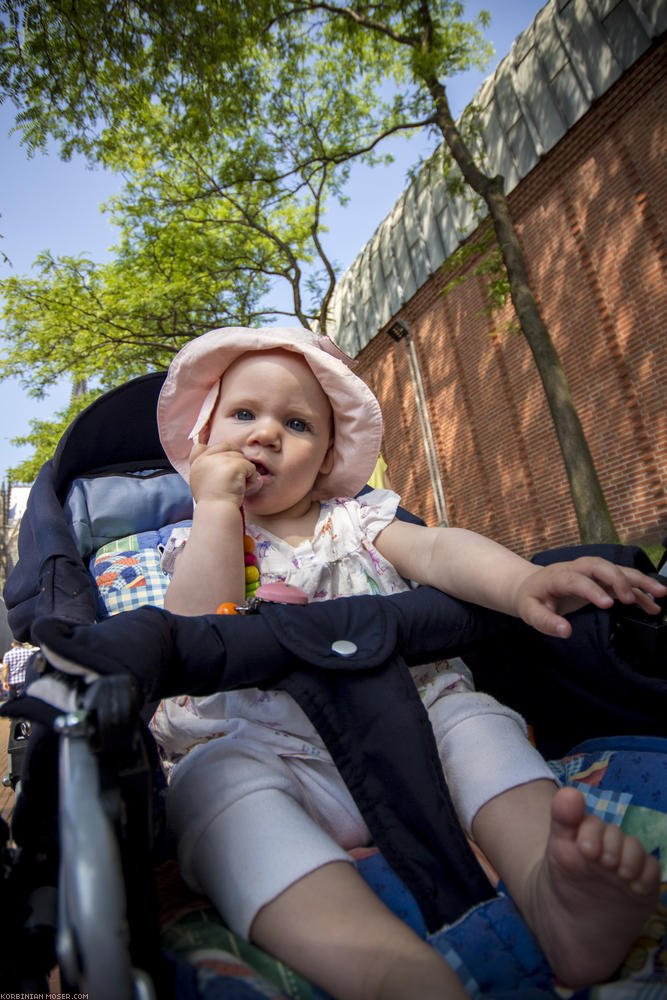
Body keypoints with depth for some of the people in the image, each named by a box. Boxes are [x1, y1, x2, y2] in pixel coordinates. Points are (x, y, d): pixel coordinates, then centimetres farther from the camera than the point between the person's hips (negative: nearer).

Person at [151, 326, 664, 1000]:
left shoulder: (353, 520, 13)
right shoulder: (201, 538, 10)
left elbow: (435, 549, -6)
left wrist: (521, 581, -26)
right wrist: (216, 506, -9)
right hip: (267, 747, -2)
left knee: (471, 714, -19)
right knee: (216, 780, -30)